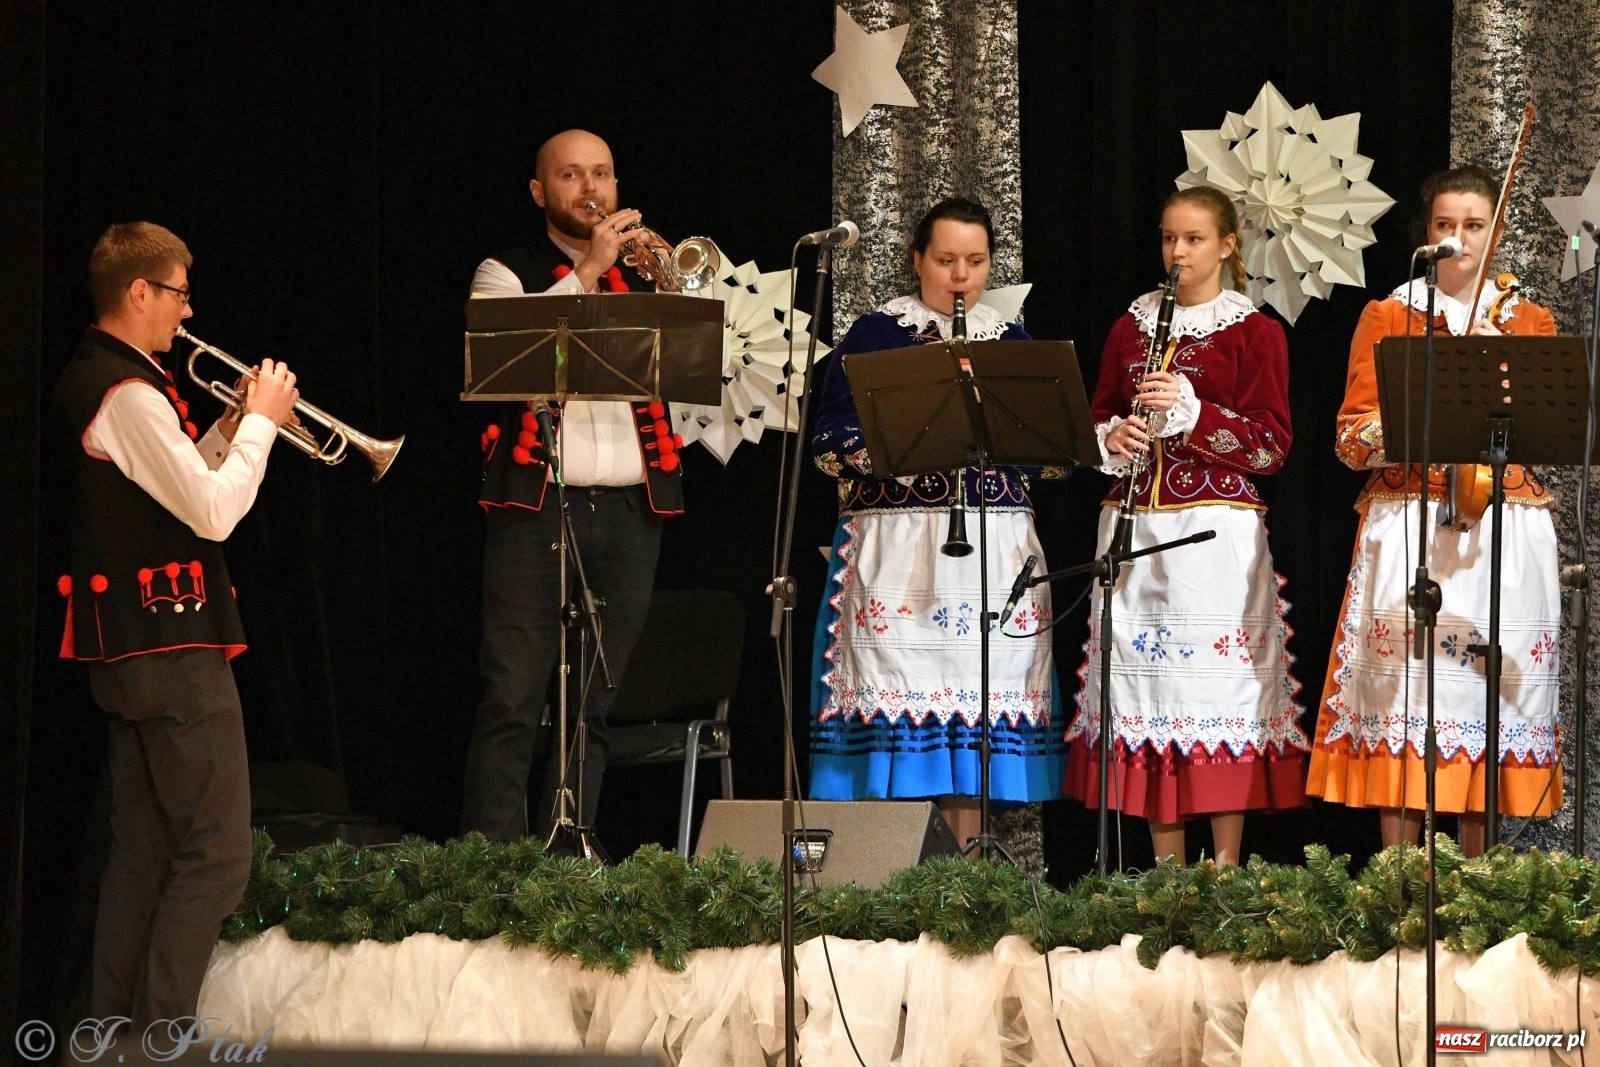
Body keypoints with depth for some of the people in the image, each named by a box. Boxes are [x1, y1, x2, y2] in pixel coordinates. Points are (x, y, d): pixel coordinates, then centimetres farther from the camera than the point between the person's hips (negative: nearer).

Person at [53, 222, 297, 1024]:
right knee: (215, 858, -9)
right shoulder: (129, 394, -17)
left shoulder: (88, 380, 14)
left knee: (142, 854, 13)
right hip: (174, 647, -11)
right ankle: (158, 1039, -11)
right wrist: (260, 422, -8)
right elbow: (215, 513, -20)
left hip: (125, 649, 11)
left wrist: (232, 430, 11)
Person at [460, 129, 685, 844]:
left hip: (629, 512, 3)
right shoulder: (507, 273, 9)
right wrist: (589, 271, -11)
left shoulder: (644, 279, 17)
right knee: (513, 703, -9)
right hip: (536, 508, -3)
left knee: (591, 707, 5)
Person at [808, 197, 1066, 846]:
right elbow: (830, 445, -2)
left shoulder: (1011, 343, 16)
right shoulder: (876, 335, 7)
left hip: (996, 549, 3)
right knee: (899, 691, -10)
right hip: (896, 551, -3)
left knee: (980, 696, -2)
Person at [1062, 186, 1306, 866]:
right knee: (1148, 676, 2)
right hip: (1136, 524, 4)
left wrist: (1190, 410, -17)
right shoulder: (1132, 325, 13)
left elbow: (1271, 446, -5)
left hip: (1216, 527, -4)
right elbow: (1098, 417, 17)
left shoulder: (1254, 332, 1)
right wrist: (1113, 438, -6)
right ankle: (1167, 868, 7)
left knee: (1219, 680, -7)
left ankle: (1225, 867, -4)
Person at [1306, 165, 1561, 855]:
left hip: (1504, 533, 2)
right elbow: (1351, 439, 1)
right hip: (1408, 530, -2)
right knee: (1405, 678, -9)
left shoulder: (1528, 321, 13)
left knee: (1490, 686, -1)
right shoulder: (1388, 317, 8)